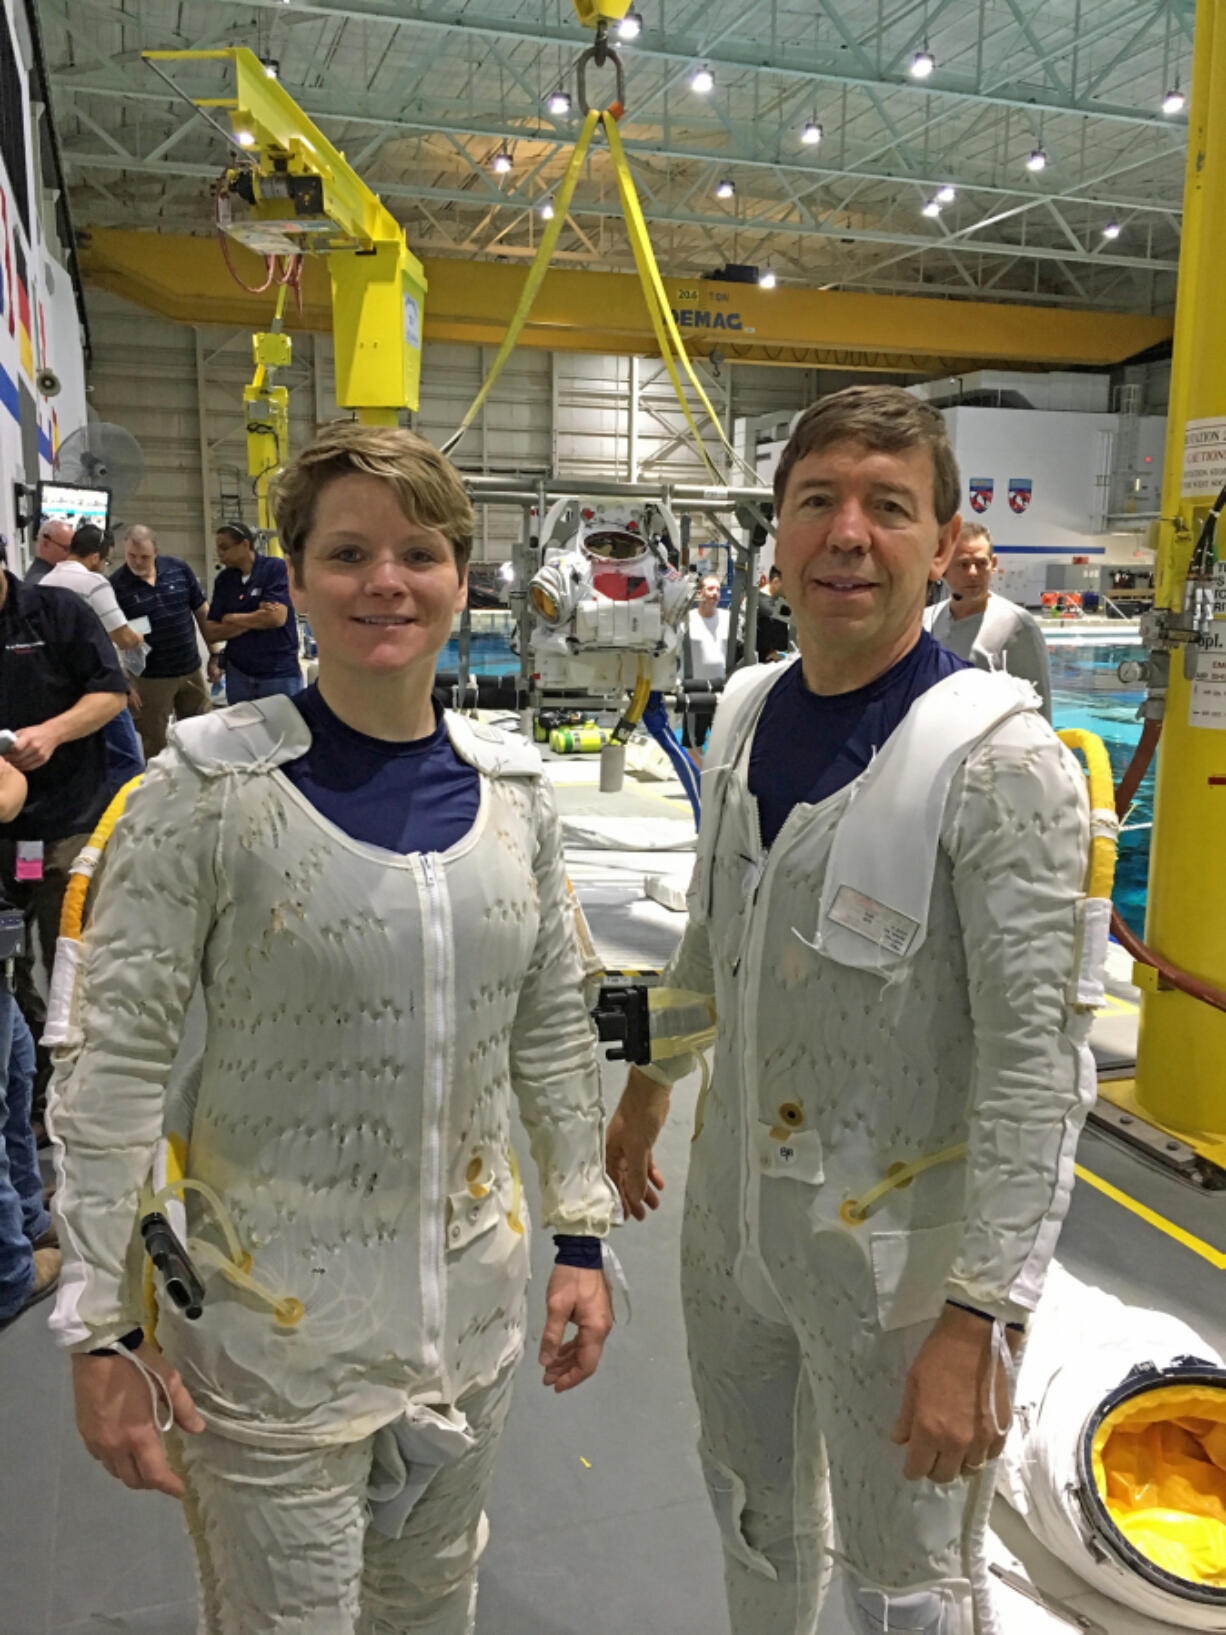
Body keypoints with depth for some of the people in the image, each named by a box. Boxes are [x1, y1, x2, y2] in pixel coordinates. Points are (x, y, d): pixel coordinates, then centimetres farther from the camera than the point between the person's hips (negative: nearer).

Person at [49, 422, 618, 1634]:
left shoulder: (510, 787, -2)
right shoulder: (211, 786, -15)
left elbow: (552, 1027, 6)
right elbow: (112, 1068, -12)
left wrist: (581, 1234, 9)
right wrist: (101, 1331, -11)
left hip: (472, 1302, 4)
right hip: (273, 1323, -4)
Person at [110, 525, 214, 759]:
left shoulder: (179, 569, -2)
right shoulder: (116, 585, -11)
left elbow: (202, 612, 8)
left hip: (191, 670, 4)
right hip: (149, 678, -3)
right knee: (154, 749, 7)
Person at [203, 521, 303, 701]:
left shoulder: (276, 568, -7)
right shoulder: (223, 580, 7)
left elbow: (277, 617, -18)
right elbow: (210, 634, 3)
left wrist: (231, 619, -4)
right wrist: (255, 620, -10)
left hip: (280, 674, -4)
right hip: (238, 674, 5)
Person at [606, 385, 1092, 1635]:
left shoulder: (998, 762, -21)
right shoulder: (747, 711, 0)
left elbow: (1037, 1062, -21)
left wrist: (978, 1320, -22)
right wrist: (649, 1084, 22)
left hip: (892, 1239, -6)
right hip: (733, 1195, 6)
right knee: (748, 1495, 27)